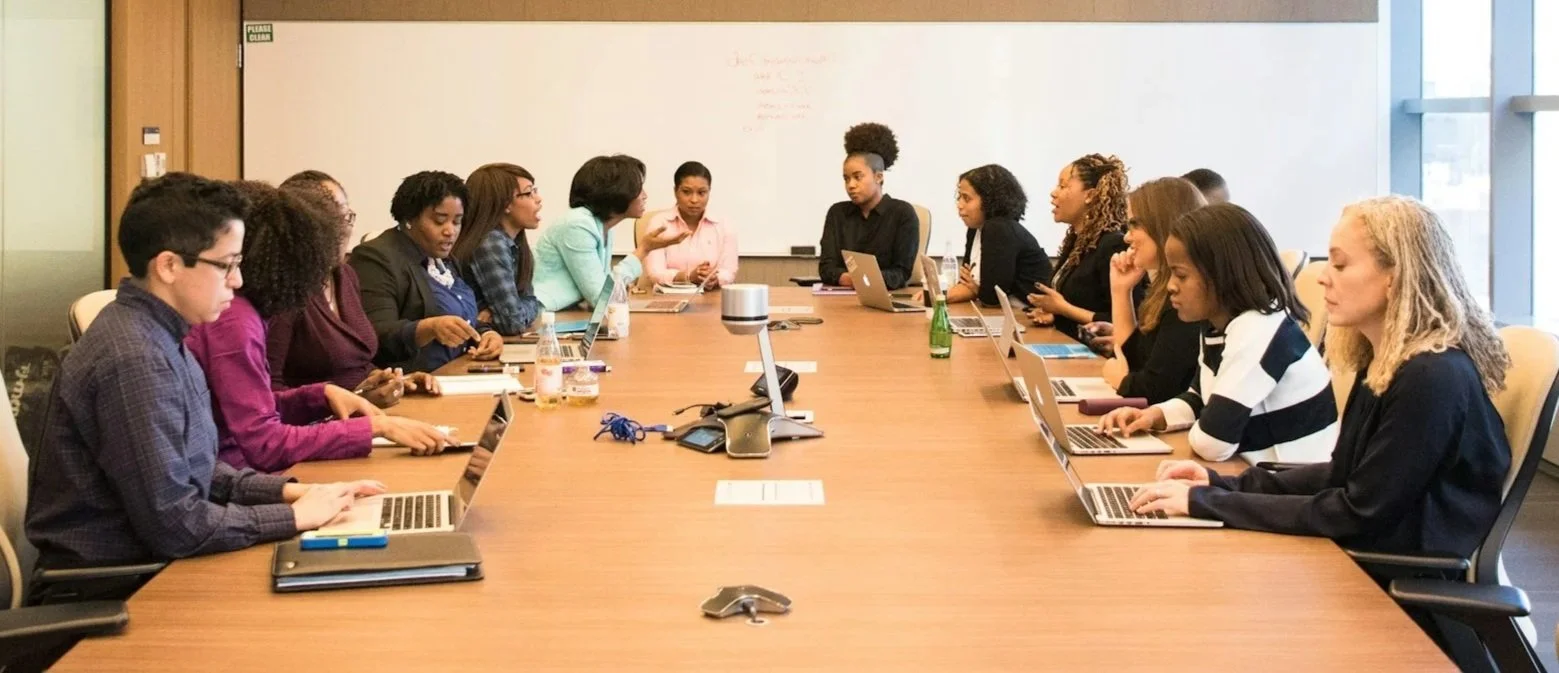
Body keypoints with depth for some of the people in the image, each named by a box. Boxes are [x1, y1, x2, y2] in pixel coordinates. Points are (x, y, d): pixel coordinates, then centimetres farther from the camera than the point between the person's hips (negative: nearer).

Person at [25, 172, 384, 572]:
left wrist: (286, 490, 2)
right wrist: (295, 515, -14)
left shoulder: (157, 336, 6)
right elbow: (174, 523, -23)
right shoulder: (134, 360, -24)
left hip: (142, 562, 9)